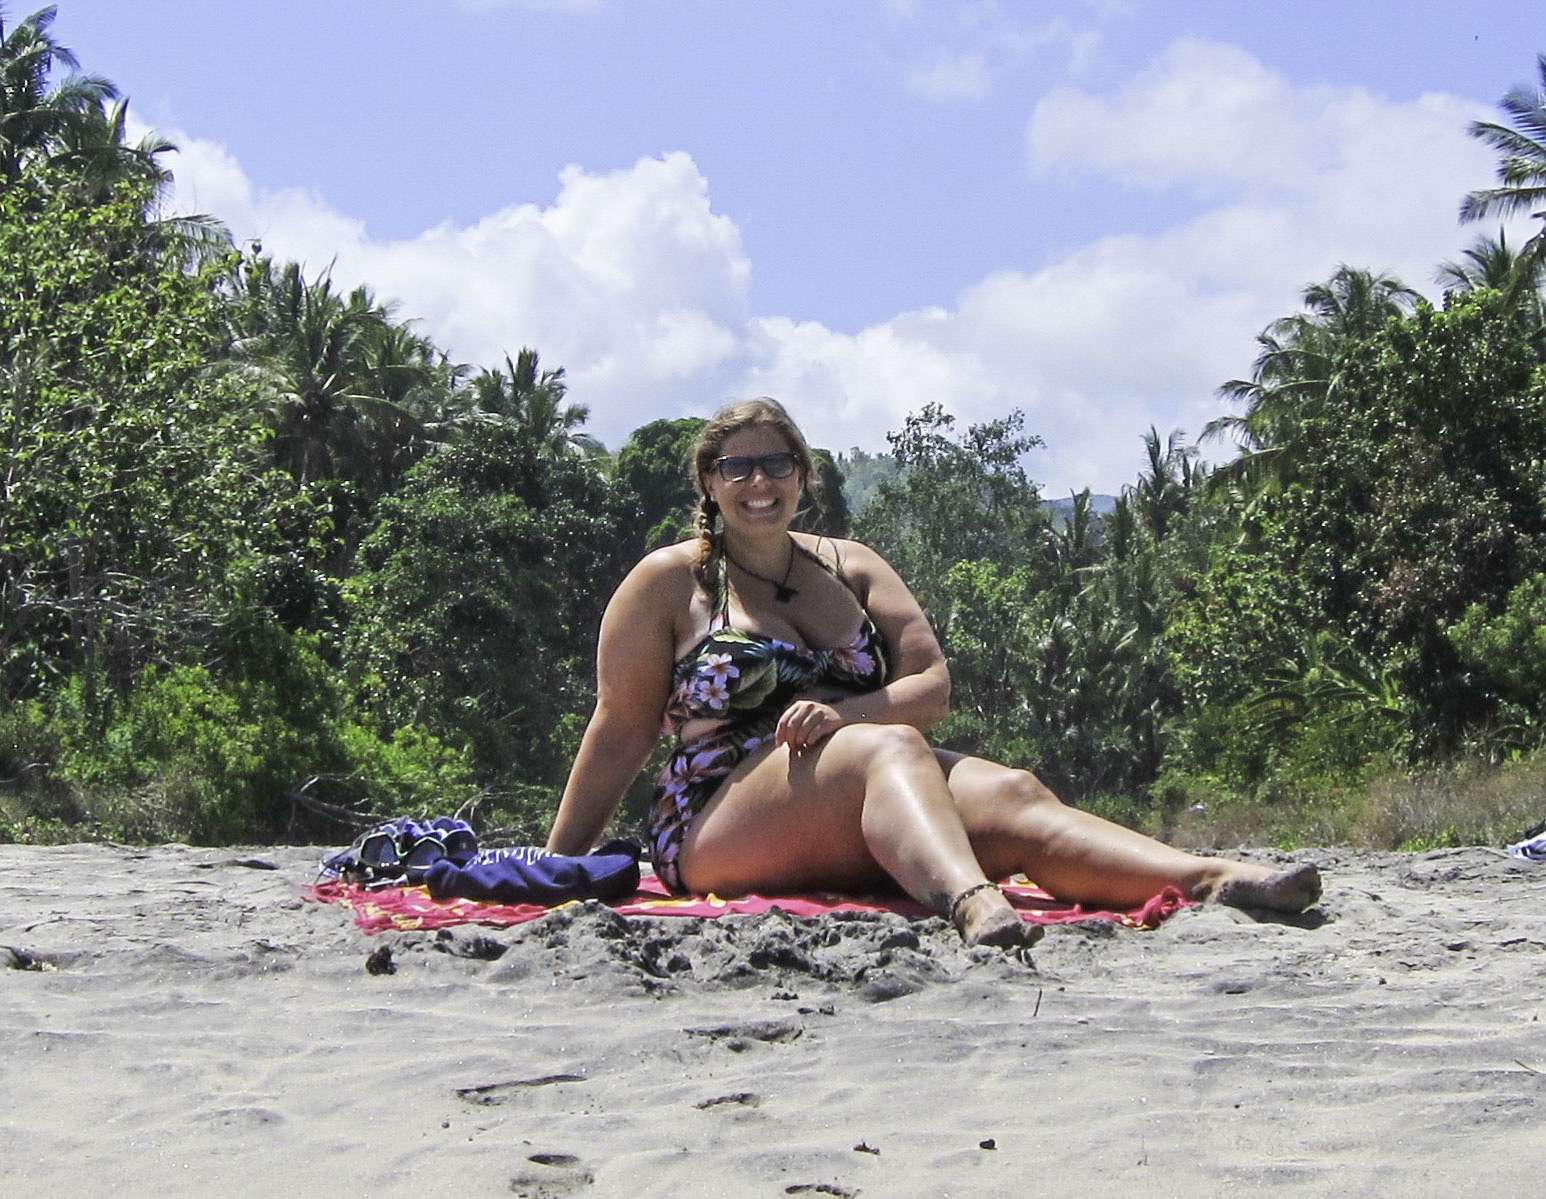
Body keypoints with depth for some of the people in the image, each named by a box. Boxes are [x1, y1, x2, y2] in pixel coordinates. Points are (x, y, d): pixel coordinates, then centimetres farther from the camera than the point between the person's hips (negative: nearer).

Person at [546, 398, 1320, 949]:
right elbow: (620, 733, 4)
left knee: (1009, 795, -25)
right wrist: (557, 867, 0)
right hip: (716, 833, -4)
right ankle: (971, 904, -66)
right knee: (887, 747, -34)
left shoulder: (851, 568, 18)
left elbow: (933, 686, 7)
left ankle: (1212, 879, -47)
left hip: (849, 839, 5)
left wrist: (843, 713, -13)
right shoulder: (670, 581, 6)